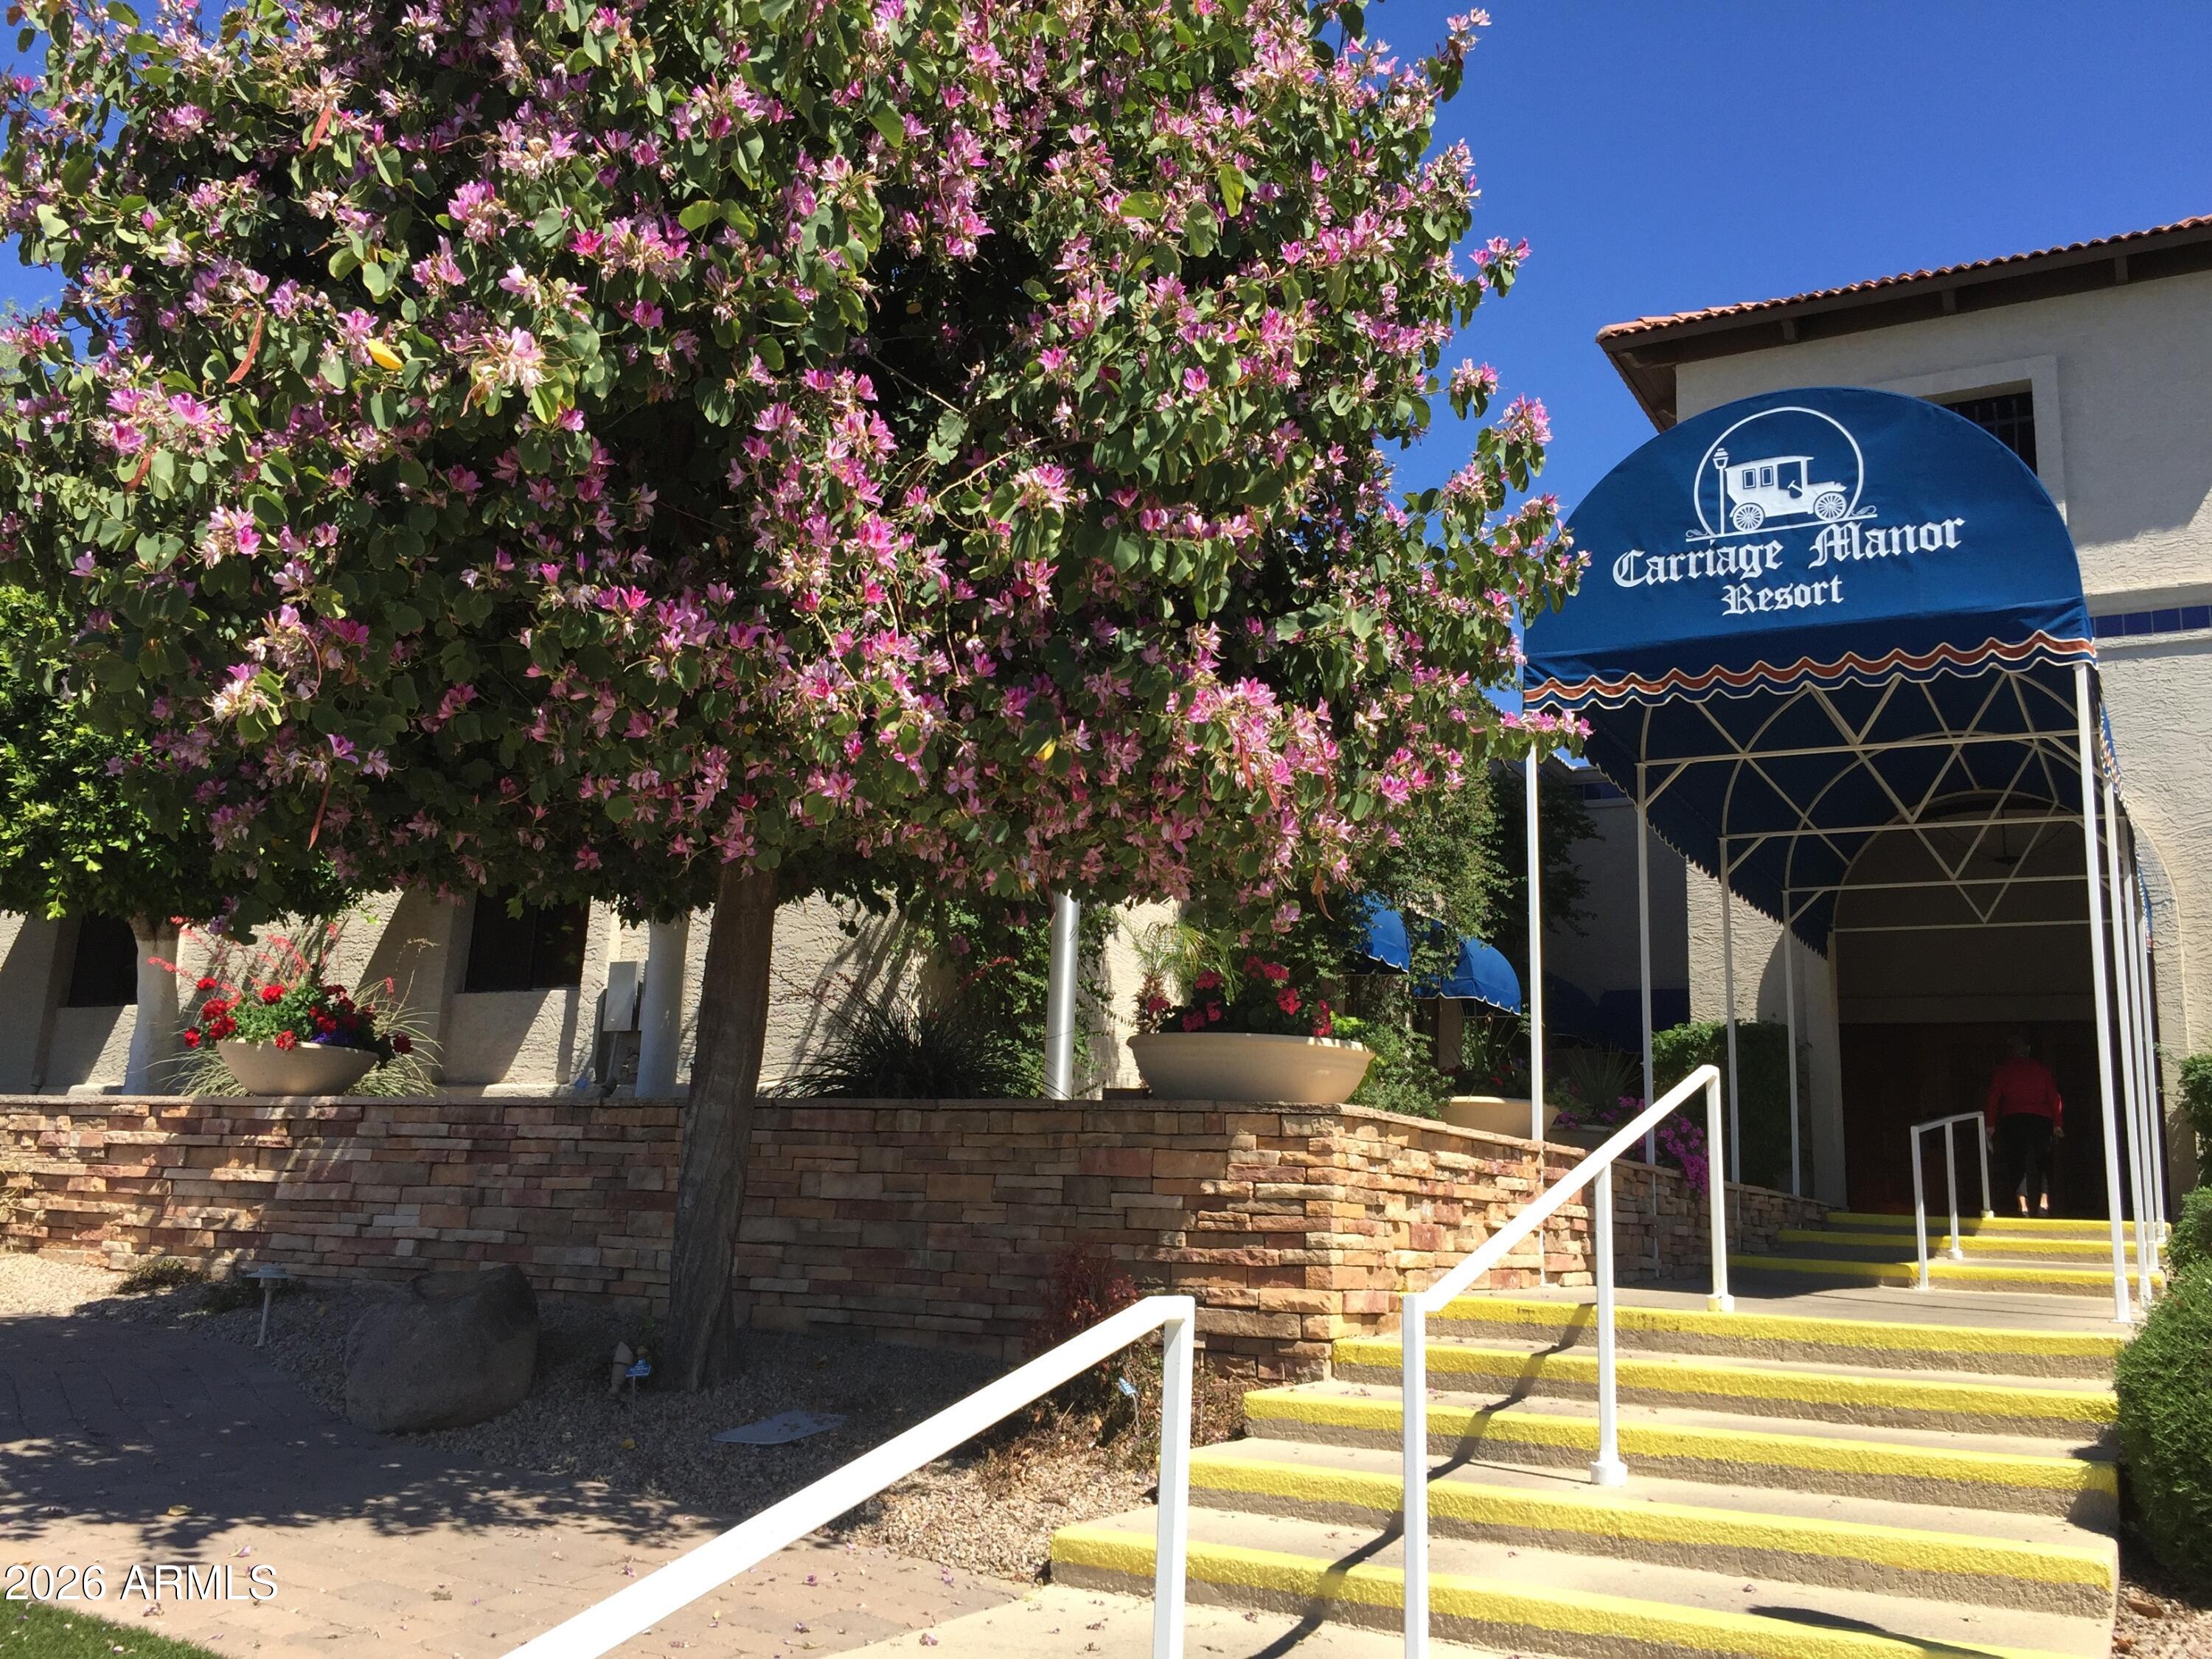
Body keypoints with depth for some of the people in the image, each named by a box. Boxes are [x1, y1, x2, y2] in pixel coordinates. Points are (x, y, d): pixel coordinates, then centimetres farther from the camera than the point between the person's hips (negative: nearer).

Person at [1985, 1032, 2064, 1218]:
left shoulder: (2003, 1069, 6)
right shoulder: (2042, 1068, 10)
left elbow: (1993, 1097, 1)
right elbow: (2054, 1097, 5)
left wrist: (1990, 1124, 2)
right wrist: (2058, 1124, 6)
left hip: (2013, 1119, -1)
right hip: (2041, 1119, 1)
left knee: (2017, 1161, 2)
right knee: (2042, 1161, 9)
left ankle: (2024, 1206, -8)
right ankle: (2044, 1202, -6)